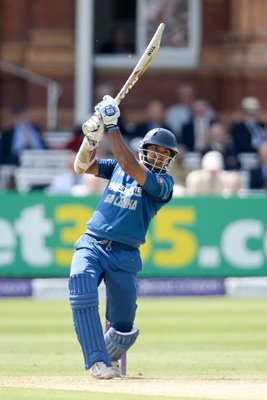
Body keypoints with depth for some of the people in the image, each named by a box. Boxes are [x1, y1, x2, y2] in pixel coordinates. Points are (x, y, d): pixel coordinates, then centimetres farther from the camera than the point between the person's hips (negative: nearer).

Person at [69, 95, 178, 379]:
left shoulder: (163, 183, -2)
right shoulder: (118, 167, 13)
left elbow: (130, 167, -17)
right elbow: (83, 166, 4)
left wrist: (112, 127, -17)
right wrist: (93, 136, -13)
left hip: (124, 256, -2)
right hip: (91, 245, 2)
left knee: (123, 328, 0)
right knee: (81, 284, -29)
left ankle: (110, 356, 36)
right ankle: (98, 362, -29)